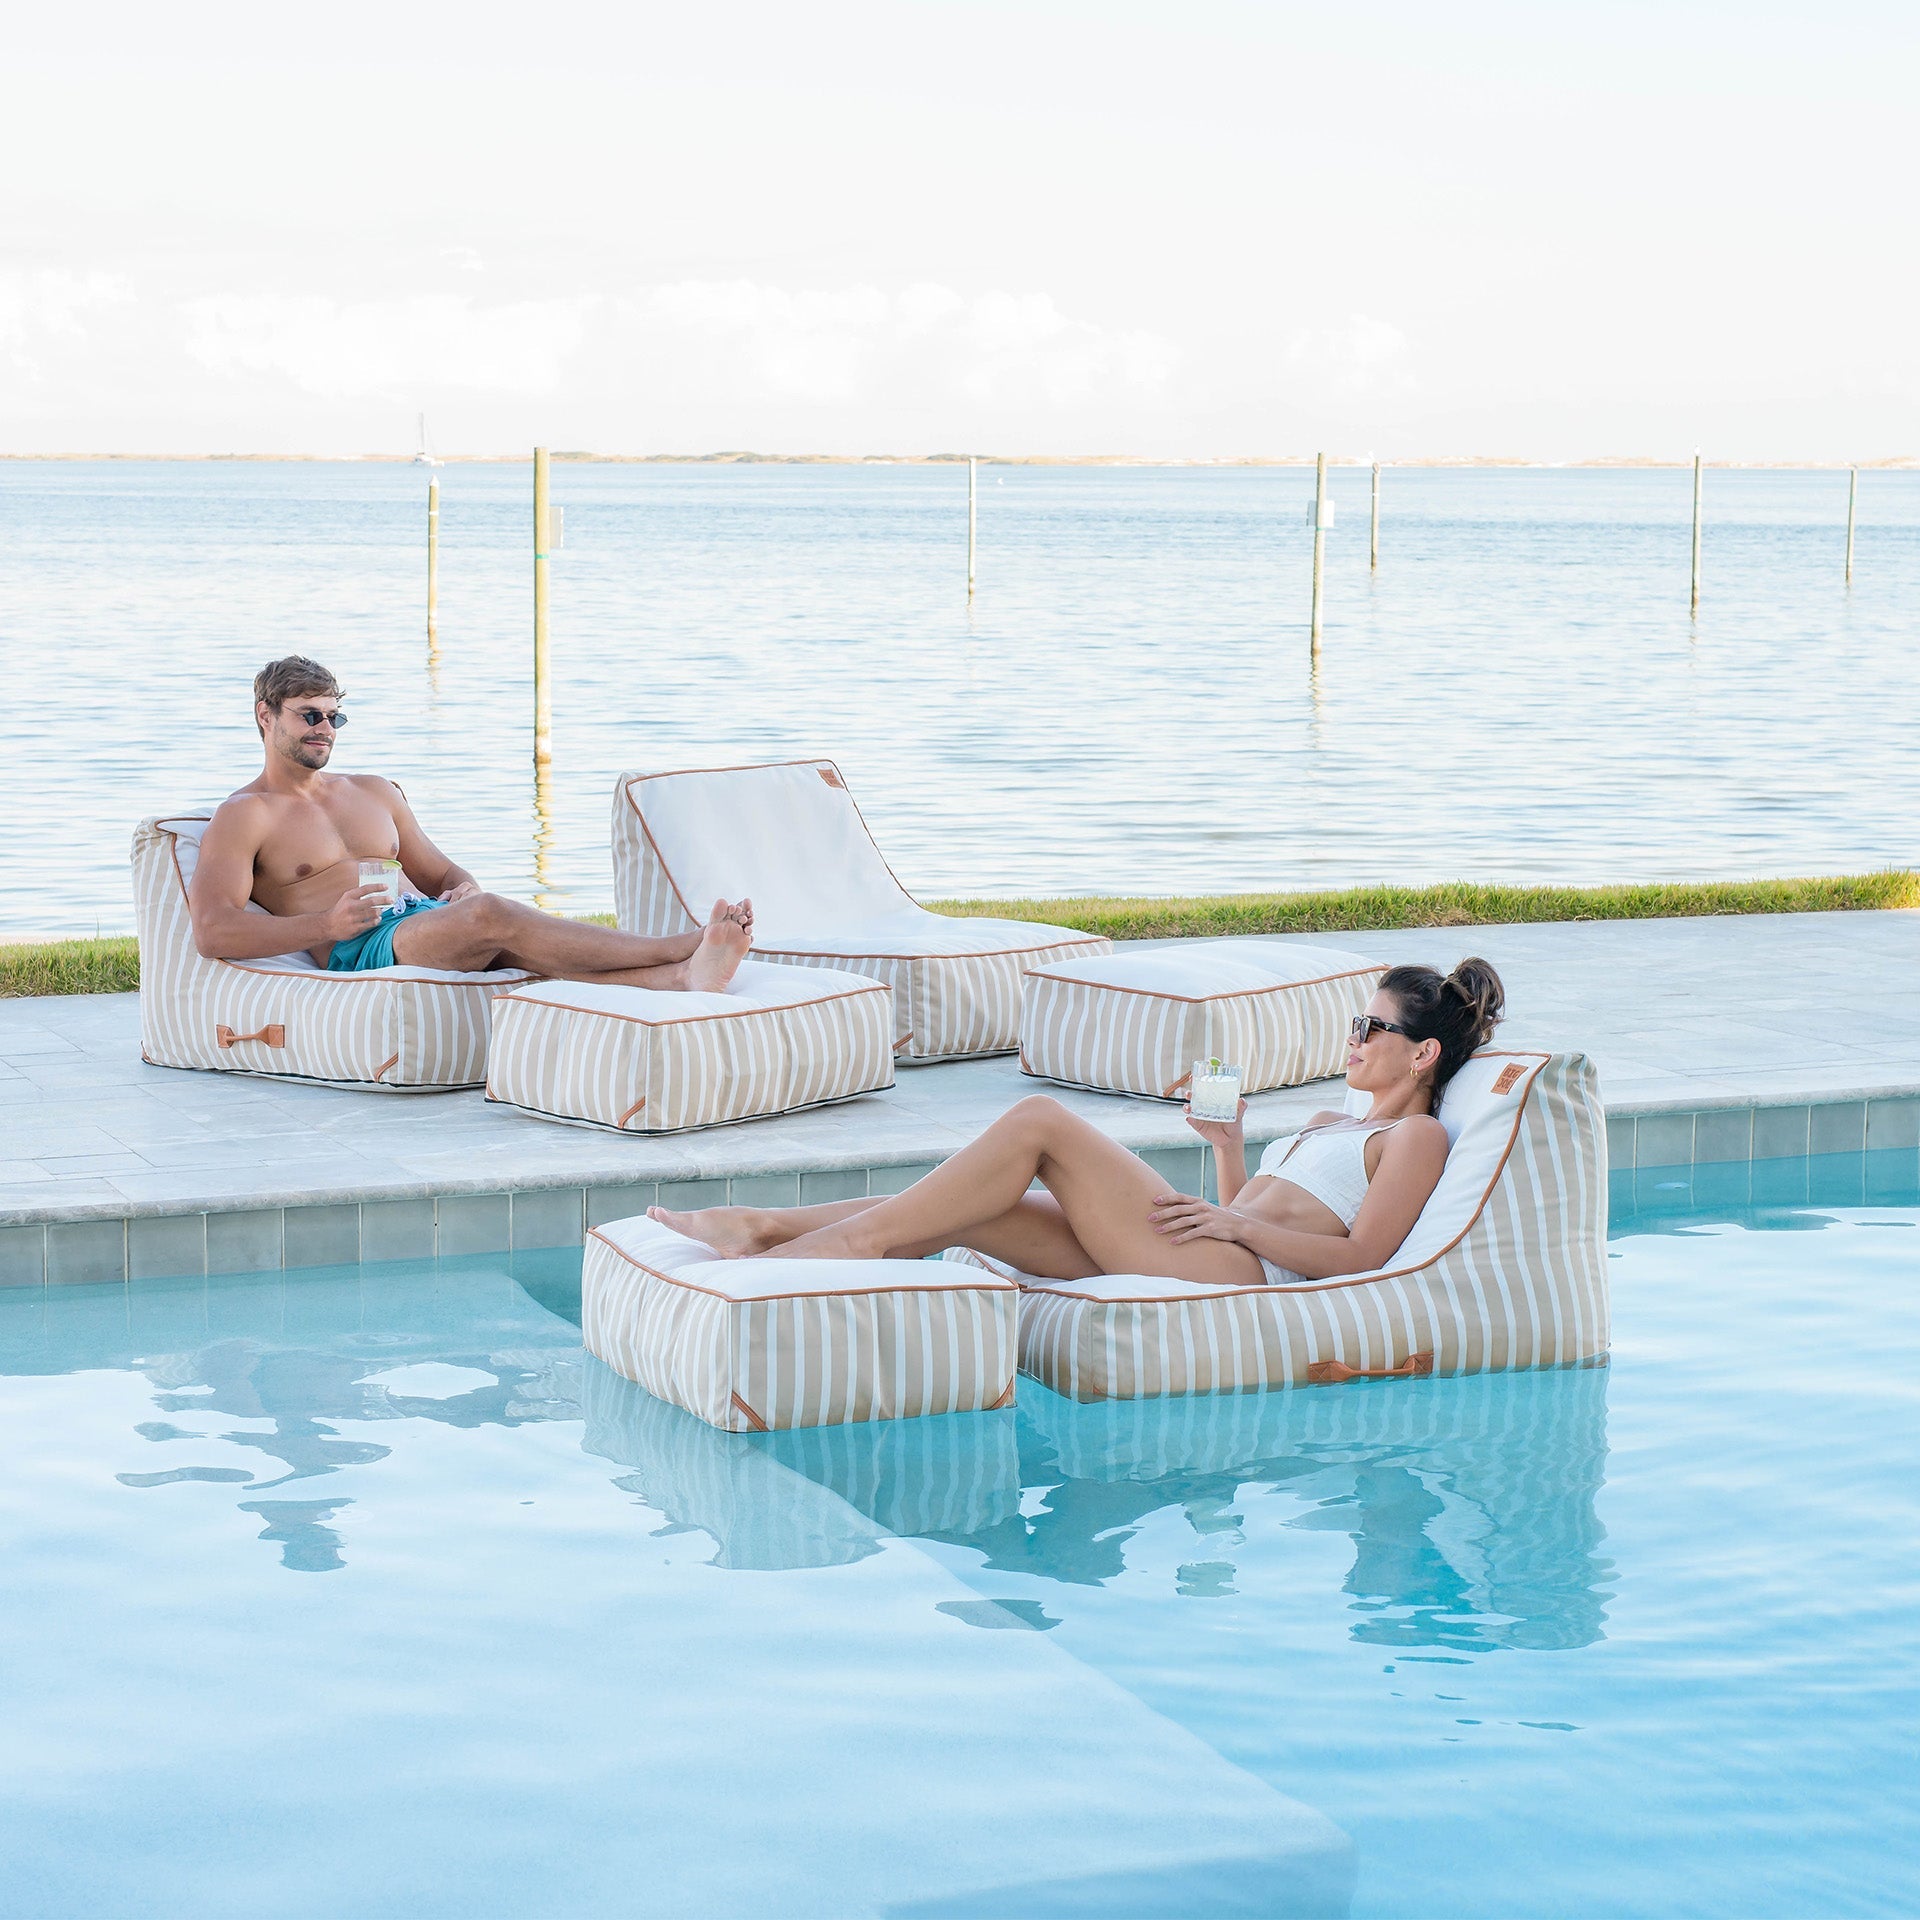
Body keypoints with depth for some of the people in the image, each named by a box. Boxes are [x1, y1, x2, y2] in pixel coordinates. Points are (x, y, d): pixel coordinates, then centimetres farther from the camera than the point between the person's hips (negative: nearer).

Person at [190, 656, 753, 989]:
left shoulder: (374, 792, 28)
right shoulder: (243, 816, 9)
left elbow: (442, 873, 29)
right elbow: (213, 932, -5)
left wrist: (463, 889, 2)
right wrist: (327, 924, -17)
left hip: (430, 918, 6)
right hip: (361, 950, -6)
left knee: (522, 942, -29)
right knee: (491, 915, -34)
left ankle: (682, 975, -55)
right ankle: (681, 948, -44)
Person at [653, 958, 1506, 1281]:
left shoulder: (1417, 1137, 7)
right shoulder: (1329, 1126, 34)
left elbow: (1360, 1256, -9)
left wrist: (1239, 1224, -11)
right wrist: (1229, 1146, 16)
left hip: (1232, 1273, -9)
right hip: (1170, 1262, 9)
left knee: (1040, 1120, -19)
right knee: (960, 1209, -9)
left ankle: (863, 1237, -19)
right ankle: (763, 1232, -14)